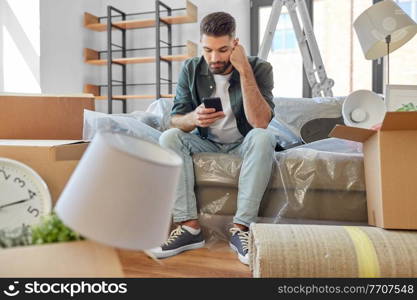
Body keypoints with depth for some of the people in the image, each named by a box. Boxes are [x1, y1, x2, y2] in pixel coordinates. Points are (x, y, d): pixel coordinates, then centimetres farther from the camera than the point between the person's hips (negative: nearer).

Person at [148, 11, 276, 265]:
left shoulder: (259, 68, -13)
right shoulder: (191, 69, -6)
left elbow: (260, 122, -26)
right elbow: (175, 120, -6)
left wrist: (244, 70, -29)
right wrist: (193, 118, -30)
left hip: (243, 144, -2)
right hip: (206, 143, 2)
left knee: (263, 138, -34)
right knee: (168, 138, -24)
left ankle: (241, 228, -31)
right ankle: (190, 227, -26)